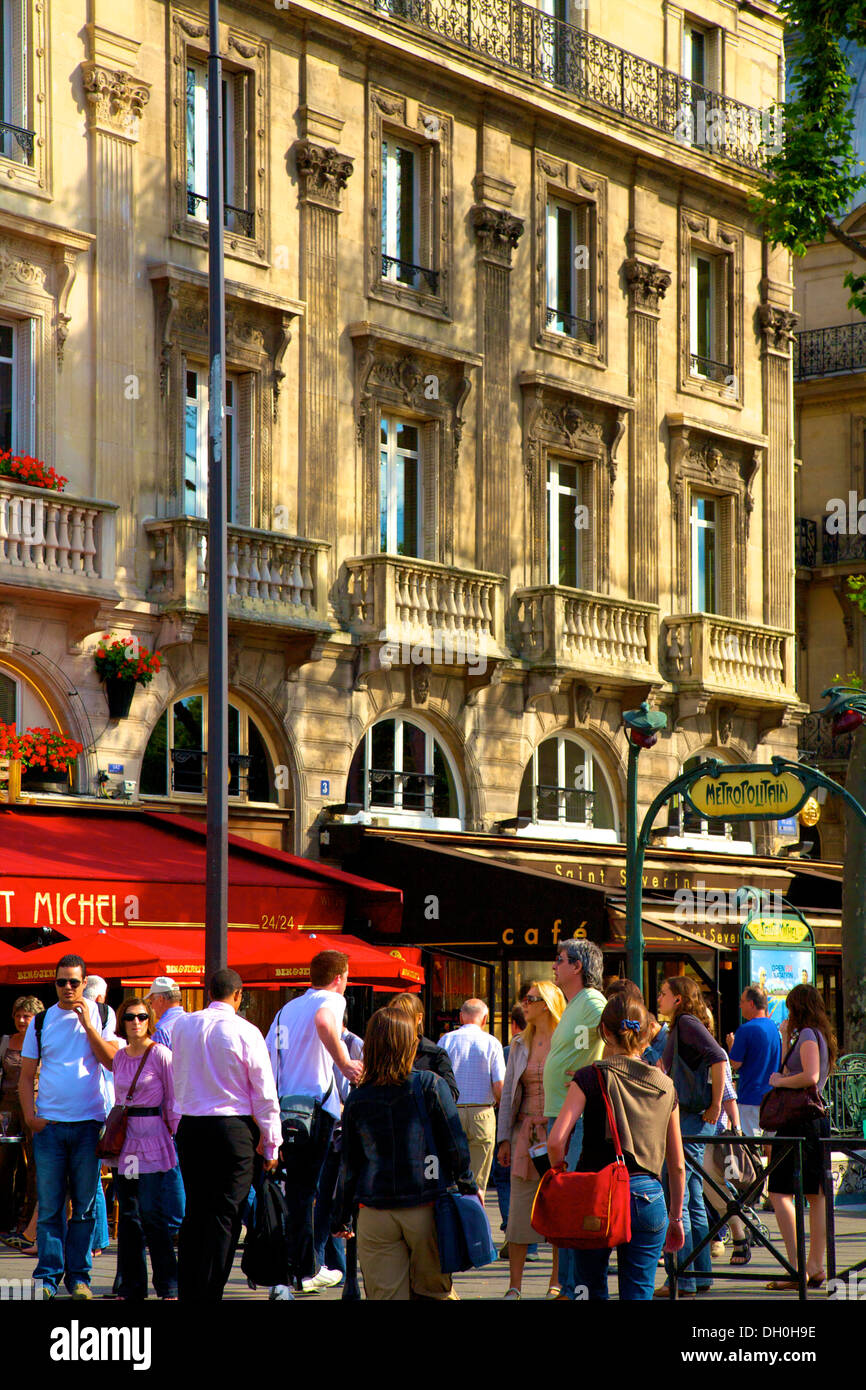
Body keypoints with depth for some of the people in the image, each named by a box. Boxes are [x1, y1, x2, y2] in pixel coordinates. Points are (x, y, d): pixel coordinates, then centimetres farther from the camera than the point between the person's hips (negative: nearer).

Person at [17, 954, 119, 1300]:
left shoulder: (101, 1016, 5)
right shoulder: (41, 1021, 8)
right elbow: (26, 1076, 10)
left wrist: (89, 1024, -12)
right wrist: (30, 1113, -4)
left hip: (89, 1122, -1)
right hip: (49, 1124, 1)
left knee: (84, 1205, 3)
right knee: (49, 1204, -1)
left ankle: (79, 1276, 10)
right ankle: (48, 1276, 3)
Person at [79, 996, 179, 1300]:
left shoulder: (160, 1055, -5)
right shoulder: (120, 1057, 10)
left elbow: (173, 1101, -4)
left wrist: (176, 1137, -5)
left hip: (152, 1140, -5)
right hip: (125, 1140, 6)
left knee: (152, 1215, -8)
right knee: (128, 1215, 8)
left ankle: (167, 1288, -1)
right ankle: (130, 1289, 14)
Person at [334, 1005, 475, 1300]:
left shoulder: (357, 1099, 1)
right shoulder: (430, 1085, -5)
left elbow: (349, 1165, 7)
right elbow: (455, 1145, -3)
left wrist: (341, 1218, 16)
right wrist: (468, 1186, 11)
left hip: (375, 1215, 1)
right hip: (426, 1209, -1)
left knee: (384, 1294, 3)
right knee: (434, 1291, 10)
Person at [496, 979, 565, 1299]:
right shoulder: (519, 1044, 12)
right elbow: (509, 1093, 14)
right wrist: (505, 1139, 7)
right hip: (526, 1135, 4)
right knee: (519, 1208, 0)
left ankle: (556, 1284, 10)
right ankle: (514, 1286, 3)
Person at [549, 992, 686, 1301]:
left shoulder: (591, 1078, -3)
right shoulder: (664, 1086, 8)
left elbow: (556, 1140, -13)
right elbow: (677, 1164, 12)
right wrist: (676, 1217, 23)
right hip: (649, 1197, 2)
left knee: (592, 1288, 12)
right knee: (638, 1295, 5)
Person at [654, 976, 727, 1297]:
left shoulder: (687, 1023, -10)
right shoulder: (680, 1027, 19)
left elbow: (718, 1059, -22)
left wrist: (715, 1106, -19)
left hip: (690, 1119, -10)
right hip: (688, 1118, 10)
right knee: (693, 1200, 13)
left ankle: (682, 1281, -9)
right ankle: (701, 1275, 18)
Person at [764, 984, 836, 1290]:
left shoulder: (808, 1035, -11)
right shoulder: (819, 1035, 16)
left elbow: (811, 1077, -24)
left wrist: (779, 1080, -11)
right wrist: (787, 1037, 19)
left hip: (799, 1122, -10)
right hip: (818, 1119, 10)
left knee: (779, 1191, -10)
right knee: (817, 1195, 9)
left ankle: (797, 1270, -16)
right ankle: (816, 1267, 11)